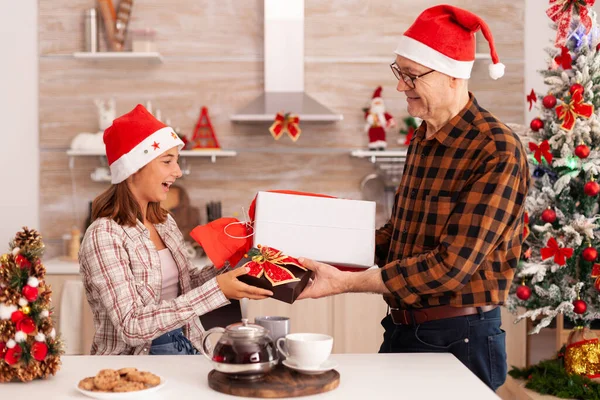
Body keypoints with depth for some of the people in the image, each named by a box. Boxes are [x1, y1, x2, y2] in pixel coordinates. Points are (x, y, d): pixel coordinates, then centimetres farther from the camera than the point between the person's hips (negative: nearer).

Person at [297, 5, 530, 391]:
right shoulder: (422, 139, 7)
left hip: (459, 337, -7)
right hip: (400, 328, 7)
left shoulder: (496, 151, -19)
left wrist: (346, 282, -23)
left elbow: (452, 265, -24)